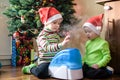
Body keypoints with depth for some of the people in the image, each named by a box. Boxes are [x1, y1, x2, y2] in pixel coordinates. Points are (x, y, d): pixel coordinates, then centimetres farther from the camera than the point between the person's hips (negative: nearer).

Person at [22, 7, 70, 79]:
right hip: (45, 61, -8)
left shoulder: (56, 34, 11)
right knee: (41, 72, -32)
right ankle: (31, 68, 7)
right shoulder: (42, 35, -14)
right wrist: (62, 44, -43)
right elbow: (47, 48, -31)